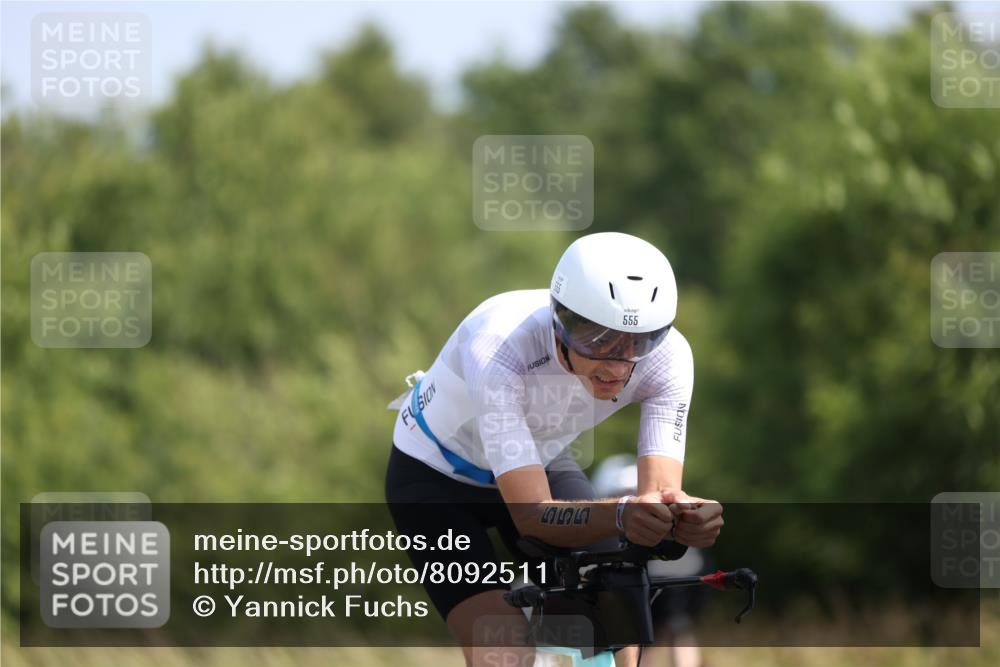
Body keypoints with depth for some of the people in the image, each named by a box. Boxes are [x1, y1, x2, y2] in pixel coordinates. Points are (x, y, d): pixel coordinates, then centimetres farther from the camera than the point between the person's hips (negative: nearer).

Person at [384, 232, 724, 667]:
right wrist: (621, 516, -61)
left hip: (542, 463, 5)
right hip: (436, 476, -4)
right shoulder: (499, 348, -40)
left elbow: (661, 489, -32)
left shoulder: (666, 354, -27)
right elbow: (532, 515, -42)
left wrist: (684, 514, -56)